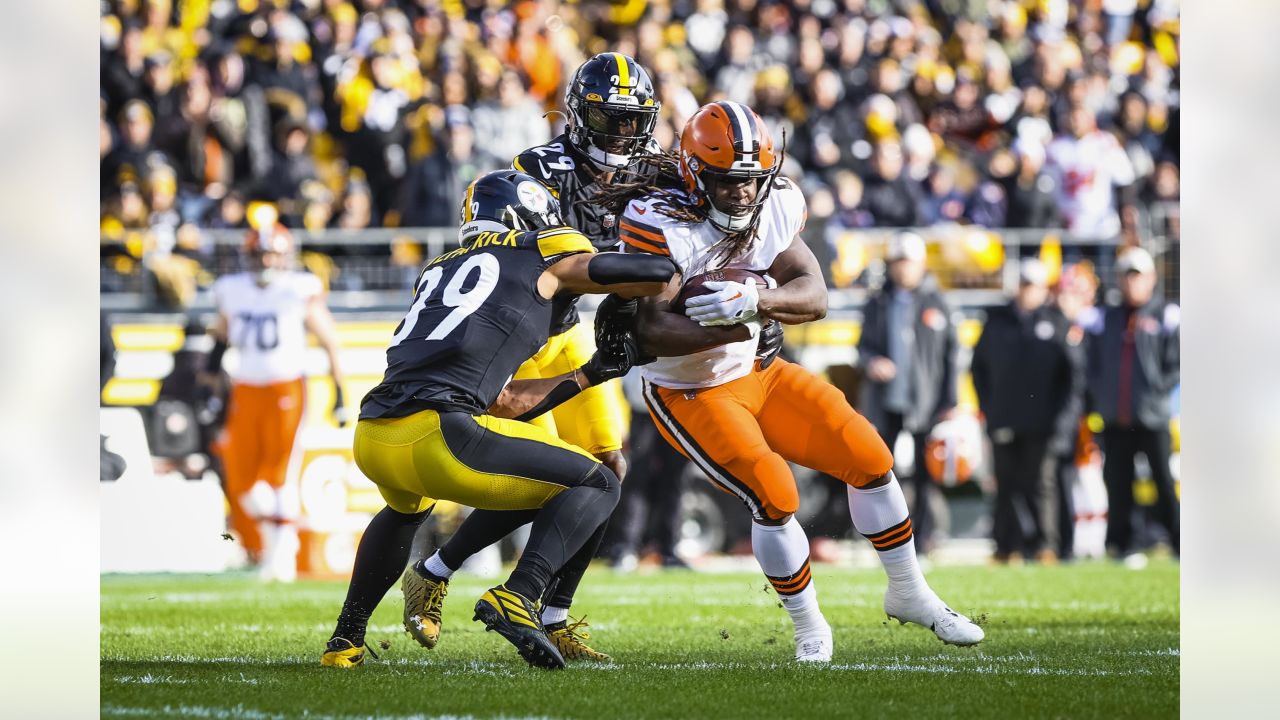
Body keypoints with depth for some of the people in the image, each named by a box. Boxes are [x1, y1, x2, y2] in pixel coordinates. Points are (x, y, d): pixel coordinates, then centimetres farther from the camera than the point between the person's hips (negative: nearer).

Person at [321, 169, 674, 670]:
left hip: (372, 440, 7)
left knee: (406, 508, 42)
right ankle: (517, 598, -14)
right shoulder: (542, 258, 14)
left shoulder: (439, 273, 31)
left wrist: (589, 375, 40)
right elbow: (661, 276, 17)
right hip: (436, 436, -7)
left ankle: (345, 641, 34)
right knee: (597, 487, 8)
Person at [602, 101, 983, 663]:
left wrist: (752, 301, -34)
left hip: (757, 373, 6)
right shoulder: (661, 226, -26)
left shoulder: (774, 210, -7)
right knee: (773, 497, -20)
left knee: (868, 459, 1)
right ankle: (808, 627, 3)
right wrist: (734, 328, -41)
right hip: (689, 396, -6)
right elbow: (651, 331, -32)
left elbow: (814, 297, -14)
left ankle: (909, 593, 21)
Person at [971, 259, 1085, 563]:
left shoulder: (1058, 324, 6)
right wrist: (988, 407, 6)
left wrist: (1063, 419, -6)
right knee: (1007, 484, 2)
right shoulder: (997, 321, 13)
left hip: (1041, 424, -2)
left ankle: (1044, 546, -2)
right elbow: (979, 366, 17)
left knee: (1040, 485, -4)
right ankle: (1005, 546, 5)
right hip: (1003, 421, 2)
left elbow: (1075, 375, 2)